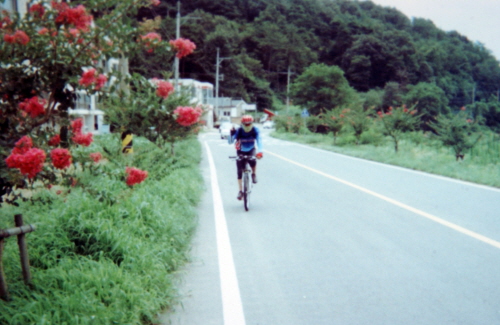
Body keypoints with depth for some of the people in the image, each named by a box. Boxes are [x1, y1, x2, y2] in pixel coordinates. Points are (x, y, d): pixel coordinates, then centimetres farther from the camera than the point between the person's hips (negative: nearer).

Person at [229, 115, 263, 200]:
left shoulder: (255, 130, -20)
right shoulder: (238, 131, -22)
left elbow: (259, 141, -34)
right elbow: (230, 141, -30)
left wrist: (259, 151, -51)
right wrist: (232, 134, -50)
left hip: (251, 151, 0)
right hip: (241, 152, 0)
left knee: (253, 161, -34)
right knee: (240, 172, -6)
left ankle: (254, 174, -4)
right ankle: (240, 191, 5)